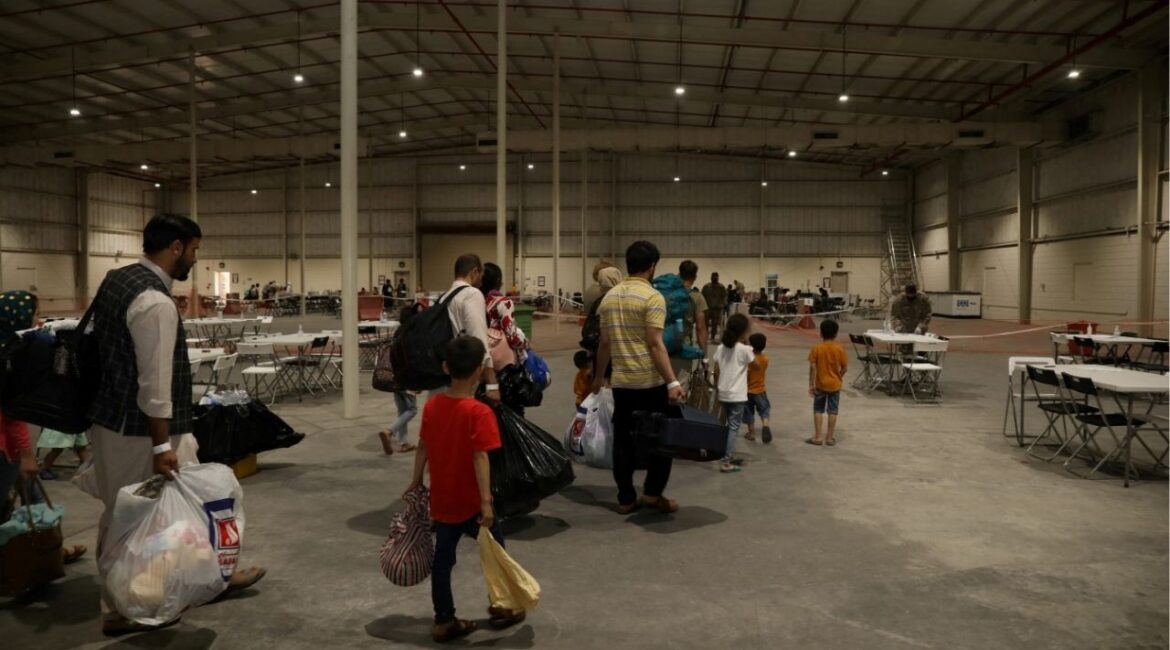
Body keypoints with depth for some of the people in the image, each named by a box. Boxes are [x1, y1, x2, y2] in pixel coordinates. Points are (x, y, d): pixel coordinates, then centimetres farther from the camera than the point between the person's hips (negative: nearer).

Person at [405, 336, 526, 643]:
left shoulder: (432, 405, -2)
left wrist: (416, 481, 19)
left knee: (443, 557, 14)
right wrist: (486, 500, -23)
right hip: (470, 502, -6)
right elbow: (480, 458, -25)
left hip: (442, 500, 6)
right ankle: (500, 608, 29)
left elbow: (422, 447, 7)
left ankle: (444, 620, 23)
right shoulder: (479, 412, -21)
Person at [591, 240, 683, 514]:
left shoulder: (609, 297, 8)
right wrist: (672, 382, -19)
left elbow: (604, 342, 13)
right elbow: (655, 344, -18)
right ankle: (652, 492, 9)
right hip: (651, 381, -6)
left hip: (620, 381, 6)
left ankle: (626, 499, 16)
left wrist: (598, 375, 24)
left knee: (623, 439, 10)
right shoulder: (652, 297, -11)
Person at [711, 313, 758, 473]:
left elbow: (717, 371, 4)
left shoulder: (721, 348, 3)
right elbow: (756, 365, 3)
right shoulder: (744, 349, -12)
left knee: (730, 426, 19)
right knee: (733, 427, -2)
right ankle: (726, 462, -6)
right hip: (737, 395, -6)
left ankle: (730, 456, 27)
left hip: (723, 394, 6)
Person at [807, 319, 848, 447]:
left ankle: (817, 437, 9)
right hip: (834, 385, 1)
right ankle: (830, 437, 12)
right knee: (832, 411, 8)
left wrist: (811, 385, -6)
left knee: (818, 410, 10)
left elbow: (812, 368, -12)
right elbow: (844, 367, -5)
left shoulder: (816, 348, -11)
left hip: (820, 384, 0)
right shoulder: (839, 349, -9)